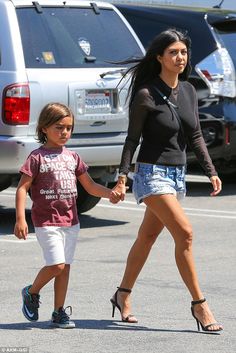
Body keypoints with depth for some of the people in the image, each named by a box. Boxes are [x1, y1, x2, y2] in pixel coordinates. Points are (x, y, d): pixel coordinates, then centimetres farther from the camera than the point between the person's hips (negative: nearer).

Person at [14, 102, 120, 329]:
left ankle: (59, 312, 15)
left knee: (65, 267, 7)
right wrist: (20, 219, -17)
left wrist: (109, 193, -6)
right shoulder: (37, 157, -6)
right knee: (56, 265, -13)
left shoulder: (72, 157, 11)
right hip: (46, 222, -6)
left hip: (70, 221, 6)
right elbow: (22, 188, -8)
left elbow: (90, 186, 13)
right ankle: (31, 293, 12)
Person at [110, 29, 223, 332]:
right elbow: (132, 138, -8)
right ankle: (199, 304, -10)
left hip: (177, 173, 7)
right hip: (152, 172, -7)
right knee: (184, 233, -15)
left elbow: (195, 136, 12)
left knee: (148, 236, 15)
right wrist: (122, 176, -14)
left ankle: (123, 296, 30)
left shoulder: (188, 91, 6)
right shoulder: (146, 94, -12)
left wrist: (211, 172, 6)